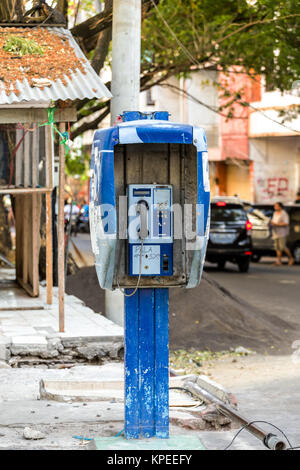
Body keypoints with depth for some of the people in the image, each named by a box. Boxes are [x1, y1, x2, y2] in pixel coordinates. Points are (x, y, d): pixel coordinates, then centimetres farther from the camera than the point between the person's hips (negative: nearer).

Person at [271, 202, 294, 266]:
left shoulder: (284, 214, -11)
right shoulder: (275, 213, 15)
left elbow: (286, 223, -19)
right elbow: (273, 221, 27)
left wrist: (276, 224, -22)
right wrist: (272, 223, 3)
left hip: (282, 233, -8)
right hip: (276, 233, 8)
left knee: (282, 247, -11)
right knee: (277, 247, 2)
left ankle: (291, 258, 7)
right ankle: (279, 261, 2)